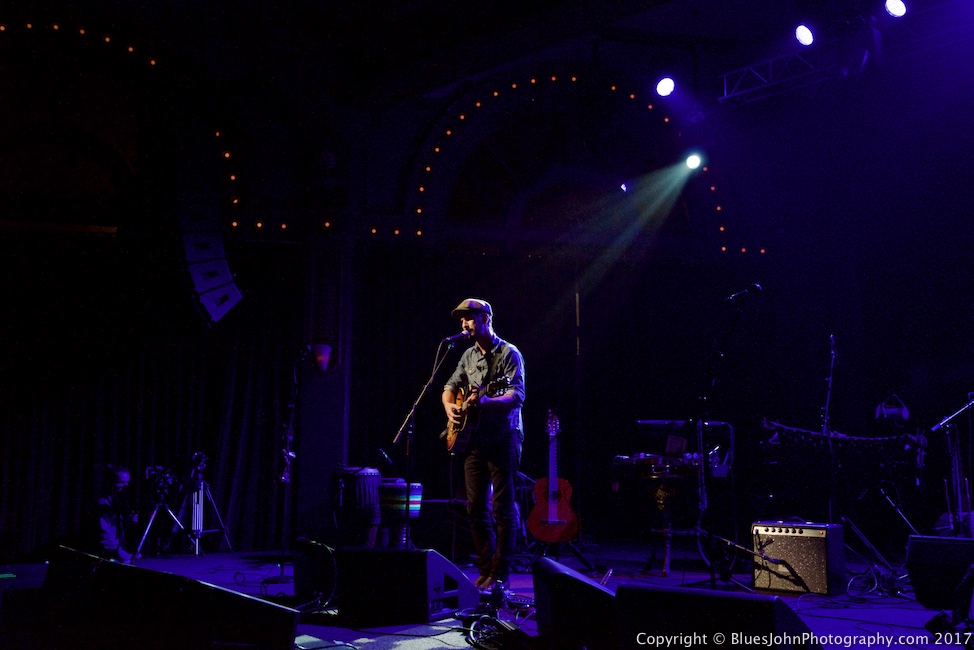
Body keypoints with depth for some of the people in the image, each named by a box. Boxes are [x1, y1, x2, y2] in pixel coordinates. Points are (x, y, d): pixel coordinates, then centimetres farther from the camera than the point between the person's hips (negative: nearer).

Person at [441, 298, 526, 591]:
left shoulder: (509, 353, -6)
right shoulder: (469, 355, 15)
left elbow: (517, 395, -16)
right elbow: (450, 386, 22)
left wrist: (487, 401, -33)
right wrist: (450, 406, -1)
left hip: (503, 438, -7)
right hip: (474, 439, 7)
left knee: (503, 507, -5)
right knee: (476, 507, 6)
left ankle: (500, 574, -2)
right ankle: (485, 569, 15)